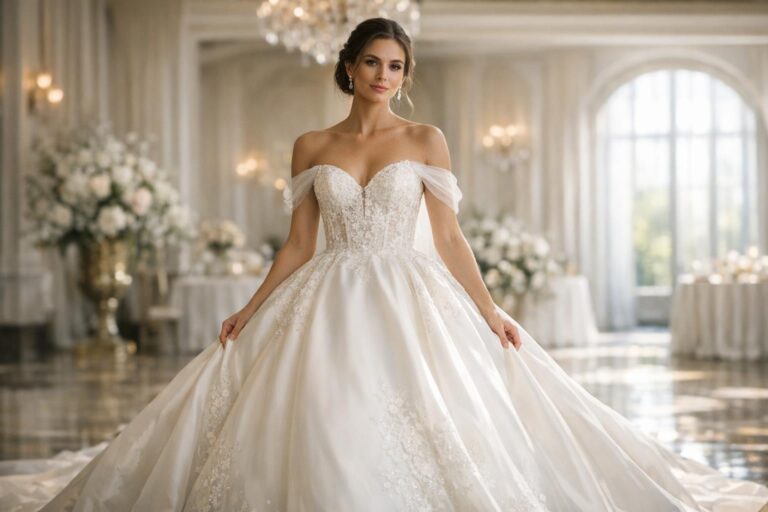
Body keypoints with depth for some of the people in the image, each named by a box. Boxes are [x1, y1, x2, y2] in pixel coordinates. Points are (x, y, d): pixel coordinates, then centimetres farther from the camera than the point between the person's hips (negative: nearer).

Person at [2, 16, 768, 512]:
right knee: (323, 419, -9)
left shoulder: (426, 140, 5)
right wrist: (250, 312, 3)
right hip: (328, 304, 2)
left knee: (427, 421, -12)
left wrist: (487, 309, -6)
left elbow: (448, 236, 2)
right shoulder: (311, 147, 10)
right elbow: (298, 244, 10)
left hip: (412, 303, -1)